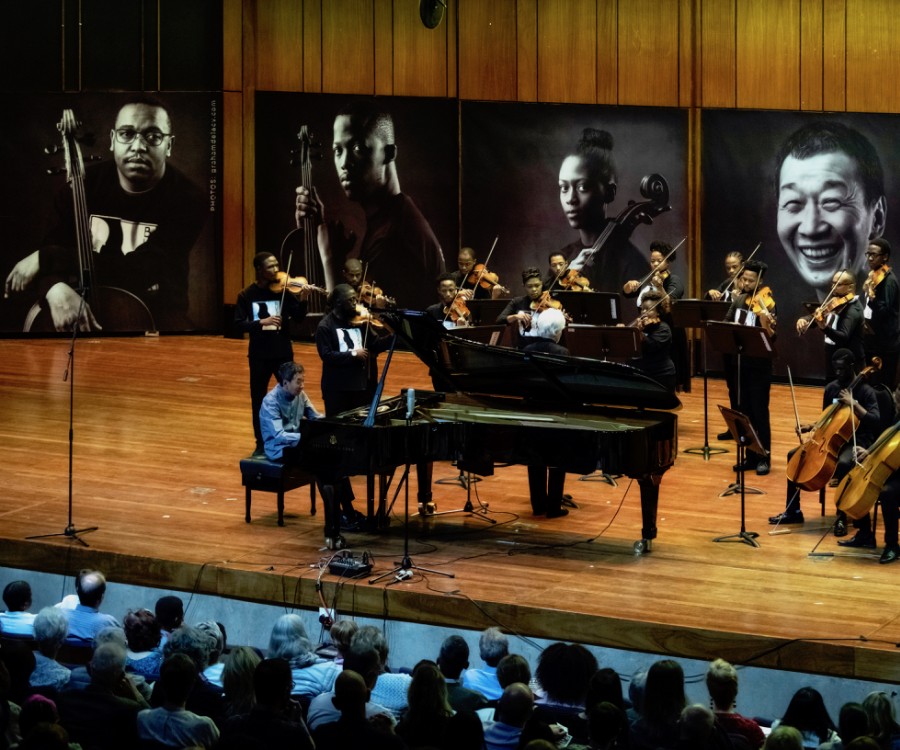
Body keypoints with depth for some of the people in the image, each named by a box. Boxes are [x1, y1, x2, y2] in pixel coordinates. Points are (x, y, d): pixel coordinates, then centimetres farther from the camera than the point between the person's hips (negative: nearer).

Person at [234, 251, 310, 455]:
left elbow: (298, 316, -10)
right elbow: (239, 324, -9)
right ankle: (261, 443, 20)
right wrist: (261, 322, -24)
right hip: (259, 355, 0)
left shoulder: (283, 290, -4)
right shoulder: (247, 295, -4)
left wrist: (303, 300, -29)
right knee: (258, 399, 8)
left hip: (283, 353, 0)